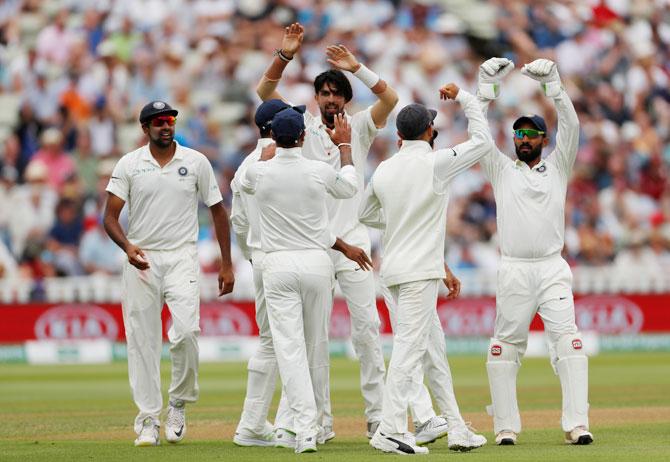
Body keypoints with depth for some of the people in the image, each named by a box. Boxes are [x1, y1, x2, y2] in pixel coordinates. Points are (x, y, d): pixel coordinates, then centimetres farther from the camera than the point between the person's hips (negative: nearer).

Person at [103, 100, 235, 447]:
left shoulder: (196, 162, 5)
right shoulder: (128, 165, 3)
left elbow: (218, 211, 10)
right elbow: (110, 216, 0)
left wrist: (226, 264, 6)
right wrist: (127, 246, -20)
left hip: (181, 259, -1)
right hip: (141, 261, 1)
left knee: (185, 331, -19)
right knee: (142, 340, 0)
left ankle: (179, 404, 2)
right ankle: (148, 420, 8)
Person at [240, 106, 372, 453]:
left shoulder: (260, 172, -6)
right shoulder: (319, 171, -6)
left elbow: (246, 185, 22)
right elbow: (348, 187, 17)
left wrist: (266, 154, 38)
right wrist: (344, 145, 31)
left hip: (278, 266, -1)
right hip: (317, 262, 1)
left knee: (289, 346, -5)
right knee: (317, 345, 14)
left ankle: (305, 429, -17)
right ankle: (315, 420, 26)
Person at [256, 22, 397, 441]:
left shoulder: (359, 128, 6)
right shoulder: (302, 127, 8)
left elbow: (391, 99, -10)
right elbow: (264, 92, -2)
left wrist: (357, 68, -16)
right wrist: (285, 56, -14)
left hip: (352, 240, -1)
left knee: (367, 326, -5)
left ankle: (377, 416, -2)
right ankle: (320, 421, 4)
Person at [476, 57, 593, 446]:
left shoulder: (557, 168, 15)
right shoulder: (502, 170, 14)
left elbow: (571, 126, 4)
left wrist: (553, 83, -3)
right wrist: (488, 85, 0)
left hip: (553, 268, -1)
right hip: (514, 271, 1)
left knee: (568, 341, -13)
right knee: (505, 348, -1)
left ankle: (577, 424, -18)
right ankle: (506, 426, 3)